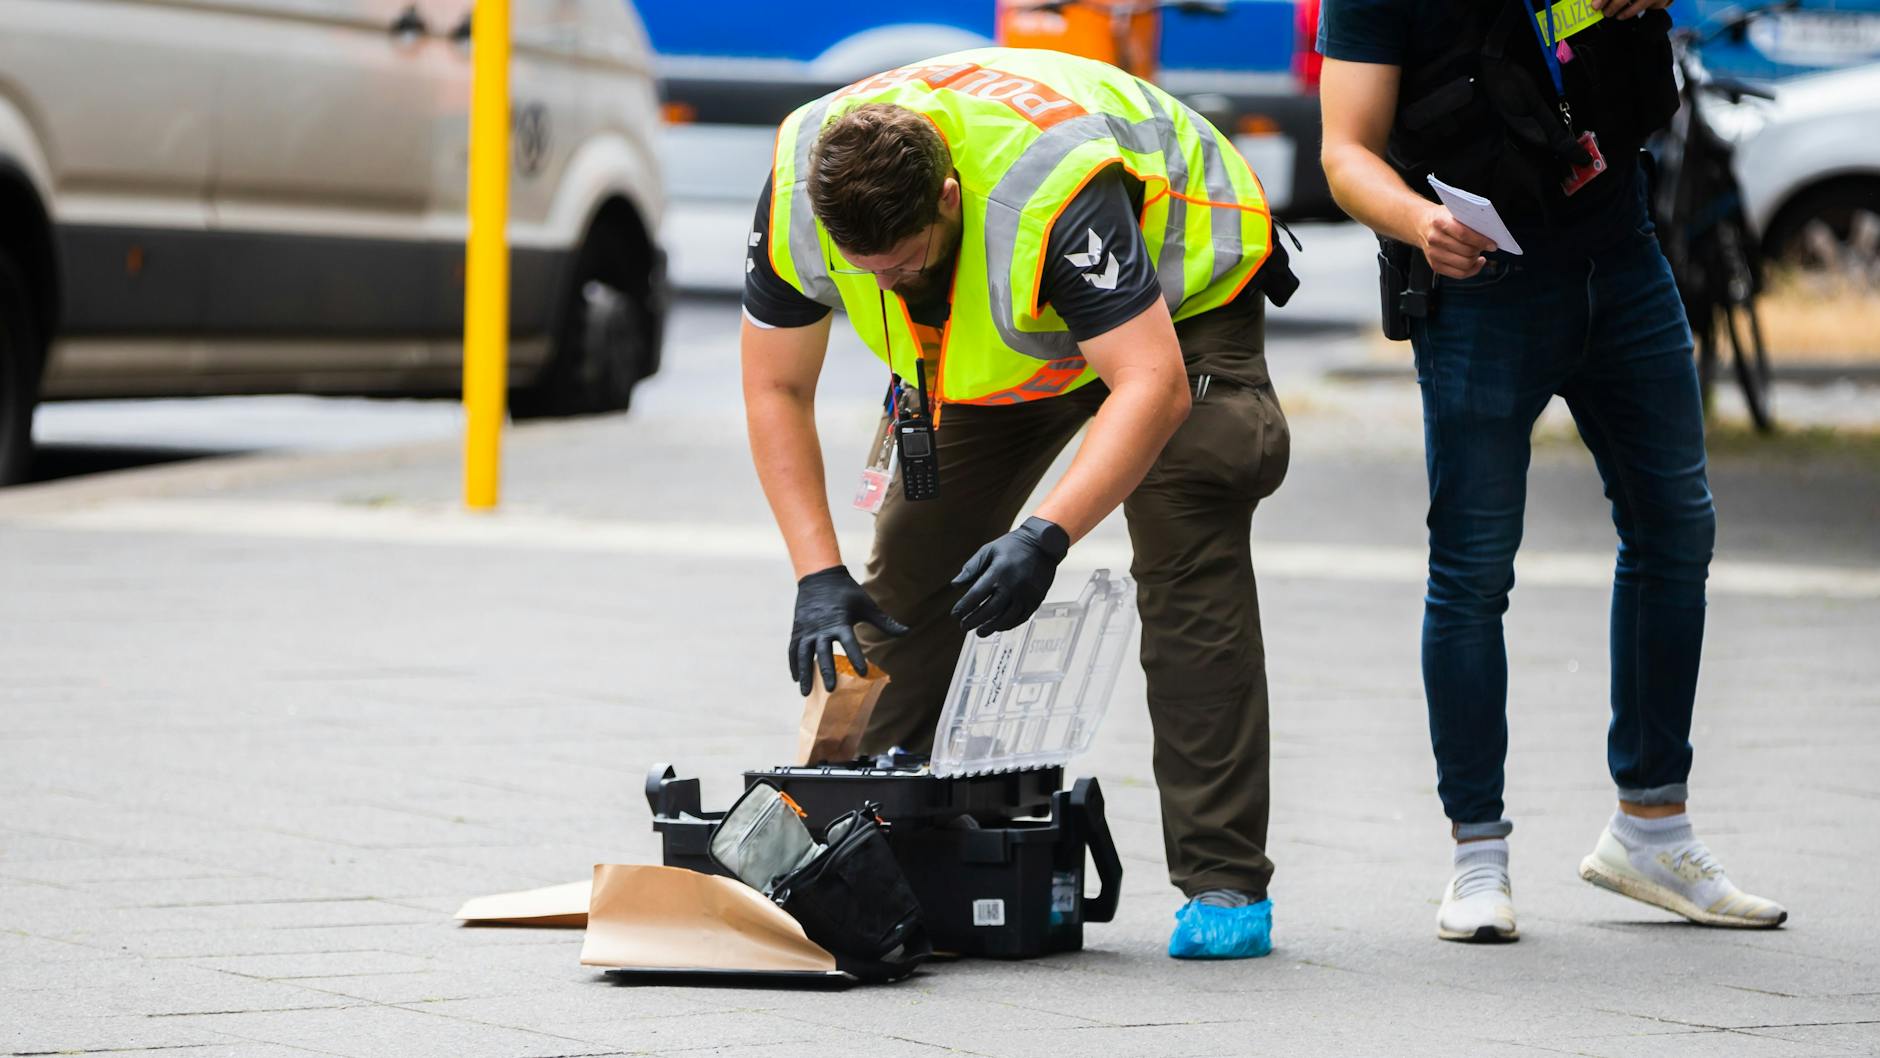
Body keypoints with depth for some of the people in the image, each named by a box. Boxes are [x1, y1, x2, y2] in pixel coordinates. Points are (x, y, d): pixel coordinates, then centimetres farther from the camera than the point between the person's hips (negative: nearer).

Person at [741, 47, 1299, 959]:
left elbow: (1152, 386, -45)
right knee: (910, 566, 0)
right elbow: (776, 388, -15)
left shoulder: (1052, 194, -44)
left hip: (1176, 301, -5)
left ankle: (1224, 884, -19)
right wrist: (818, 576, -24)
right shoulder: (795, 198, -27)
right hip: (992, 341, 6)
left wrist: (1047, 537, -54)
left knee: (1189, 565, -19)